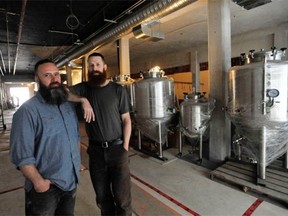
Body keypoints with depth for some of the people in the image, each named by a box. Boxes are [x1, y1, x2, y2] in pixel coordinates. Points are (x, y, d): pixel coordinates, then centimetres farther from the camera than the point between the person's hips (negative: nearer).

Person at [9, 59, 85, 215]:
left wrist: (77, 160, 7)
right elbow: (21, 154, -21)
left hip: (71, 181, 6)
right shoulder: (28, 111, -19)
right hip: (45, 187, -6)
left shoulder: (69, 106, 3)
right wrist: (38, 182, -18)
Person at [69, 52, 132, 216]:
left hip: (117, 148, -2)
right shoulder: (84, 88, 3)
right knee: (102, 197, 18)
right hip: (95, 150, 2)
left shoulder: (118, 90, -3)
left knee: (122, 196, 7)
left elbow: (126, 120, -2)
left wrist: (125, 147, -8)